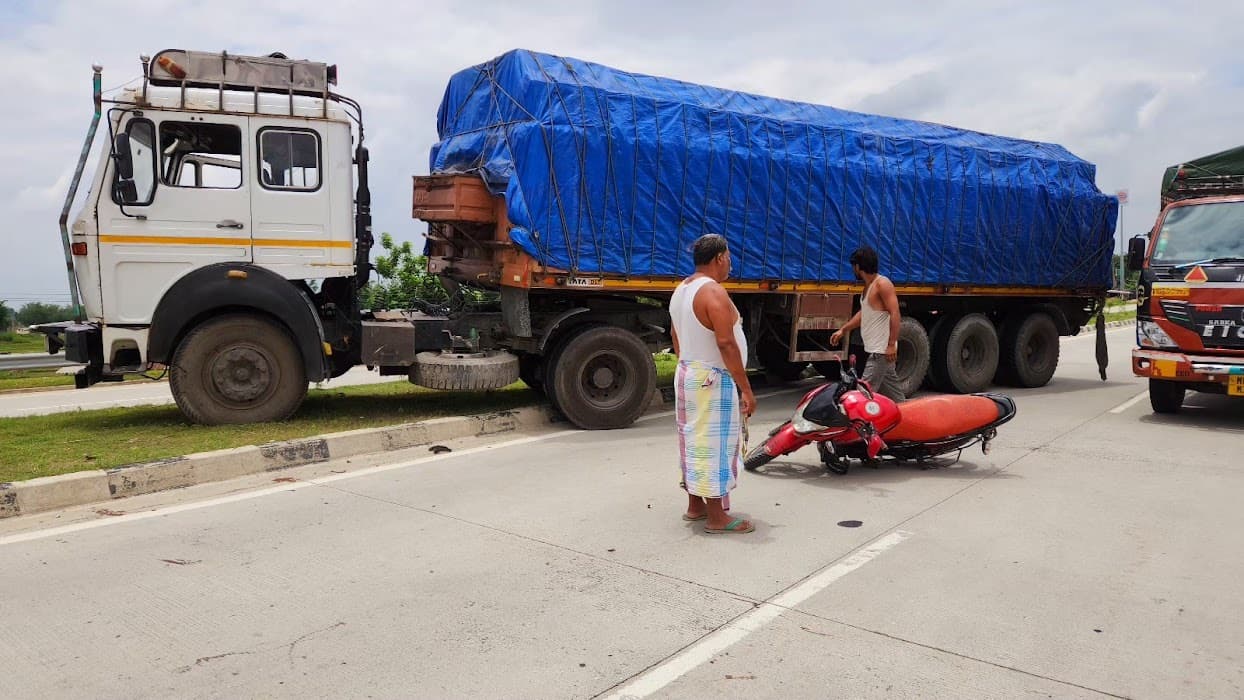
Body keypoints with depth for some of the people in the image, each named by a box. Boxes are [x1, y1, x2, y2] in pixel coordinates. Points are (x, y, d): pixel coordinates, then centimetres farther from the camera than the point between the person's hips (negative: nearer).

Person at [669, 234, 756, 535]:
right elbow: (726, 344, -24)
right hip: (714, 380, -10)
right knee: (714, 444, -4)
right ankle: (717, 517, 3)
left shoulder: (681, 290, 10)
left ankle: (695, 505, 26)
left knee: (694, 441, 16)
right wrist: (746, 389, -21)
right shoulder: (713, 291, -19)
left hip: (687, 375, 10)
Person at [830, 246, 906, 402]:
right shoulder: (868, 286, 14)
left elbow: (895, 314, -20)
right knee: (893, 393, 15)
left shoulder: (882, 284, -14)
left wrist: (892, 344, -24)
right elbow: (863, 313, 26)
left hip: (882, 350, -10)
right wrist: (843, 330, 24)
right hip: (874, 349, 10)